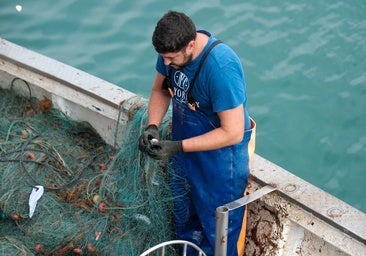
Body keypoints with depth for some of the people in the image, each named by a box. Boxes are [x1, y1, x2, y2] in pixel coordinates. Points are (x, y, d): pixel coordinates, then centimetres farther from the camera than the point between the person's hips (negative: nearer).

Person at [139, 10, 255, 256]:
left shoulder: (221, 68, -34)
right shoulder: (172, 51, -13)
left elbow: (233, 133, -31)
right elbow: (160, 90, 5)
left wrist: (177, 147, -30)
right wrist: (152, 126, -14)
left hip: (220, 160, -7)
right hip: (184, 149, 7)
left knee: (217, 233, 12)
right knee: (185, 218, 28)